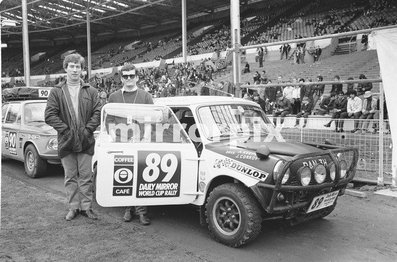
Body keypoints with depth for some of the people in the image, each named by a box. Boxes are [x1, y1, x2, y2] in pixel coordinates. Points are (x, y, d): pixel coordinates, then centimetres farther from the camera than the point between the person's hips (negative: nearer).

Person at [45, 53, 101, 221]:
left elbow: (98, 112, 1)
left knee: (86, 176, 4)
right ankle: (73, 207, 18)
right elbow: (50, 115, -2)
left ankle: (86, 206, 14)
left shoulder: (91, 91, 6)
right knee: (70, 177, 8)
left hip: (86, 141, 0)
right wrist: (66, 130, -11)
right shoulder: (57, 92, 4)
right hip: (66, 141, 0)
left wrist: (88, 130, -10)